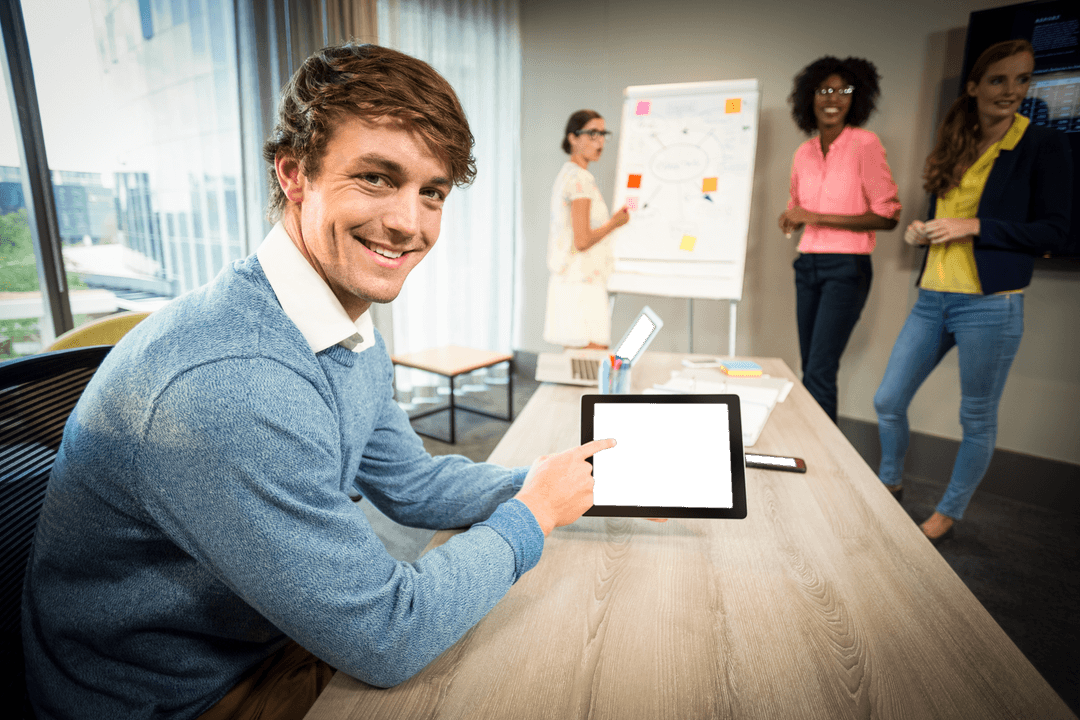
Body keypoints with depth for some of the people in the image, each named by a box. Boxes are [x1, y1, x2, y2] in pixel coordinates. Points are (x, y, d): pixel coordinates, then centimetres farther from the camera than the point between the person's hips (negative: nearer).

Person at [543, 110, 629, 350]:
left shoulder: (566, 174, 18)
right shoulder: (581, 178, -12)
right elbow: (582, 241, -19)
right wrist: (614, 222, -4)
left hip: (566, 282, 10)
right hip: (582, 285, -10)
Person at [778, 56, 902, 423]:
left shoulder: (865, 144, -6)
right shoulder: (803, 152, 10)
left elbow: (888, 216, -10)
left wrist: (818, 217, -15)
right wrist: (791, 219, 1)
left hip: (846, 268, -6)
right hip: (807, 265, 6)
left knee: (820, 371, -12)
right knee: (808, 368, 10)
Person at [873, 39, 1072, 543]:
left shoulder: (1043, 147, -2)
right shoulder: (954, 149, 13)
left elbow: (1055, 232, -7)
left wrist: (974, 227, -16)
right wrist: (920, 232, 1)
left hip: (990, 304, -5)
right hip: (932, 299, 5)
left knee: (977, 419, 7)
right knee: (888, 401, 8)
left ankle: (948, 513, 26)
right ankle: (890, 483, 32)